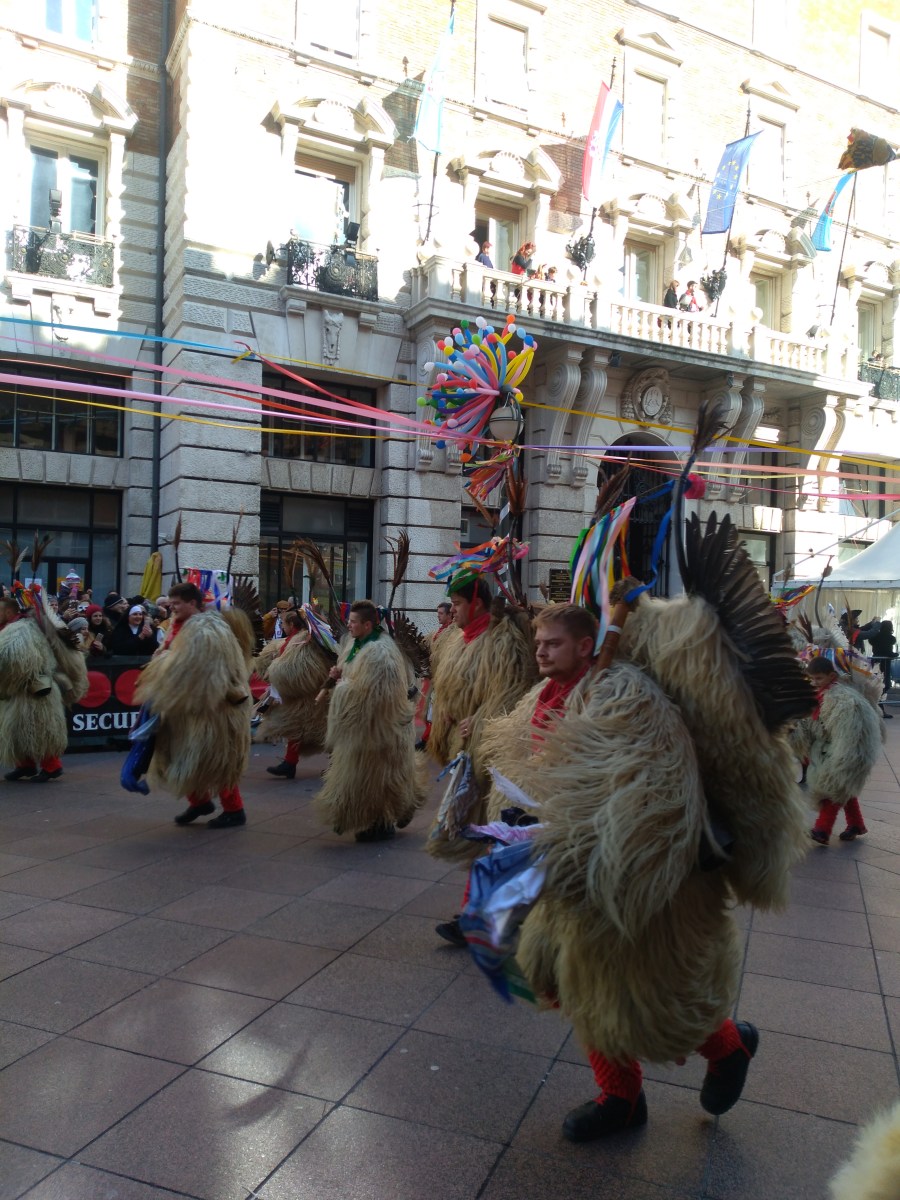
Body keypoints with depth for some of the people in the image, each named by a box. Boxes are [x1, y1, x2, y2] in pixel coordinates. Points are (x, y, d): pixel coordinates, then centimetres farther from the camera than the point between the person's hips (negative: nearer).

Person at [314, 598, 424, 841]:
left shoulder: (381, 651, -25)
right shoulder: (356, 642, 5)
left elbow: (369, 691, -29)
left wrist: (343, 685, -15)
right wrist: (340, 674, -3)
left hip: (375, 726, -10)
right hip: (361, 724, 10)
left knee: (372, 776, 3)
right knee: (361, 776, 18)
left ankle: (381, 825, 20)